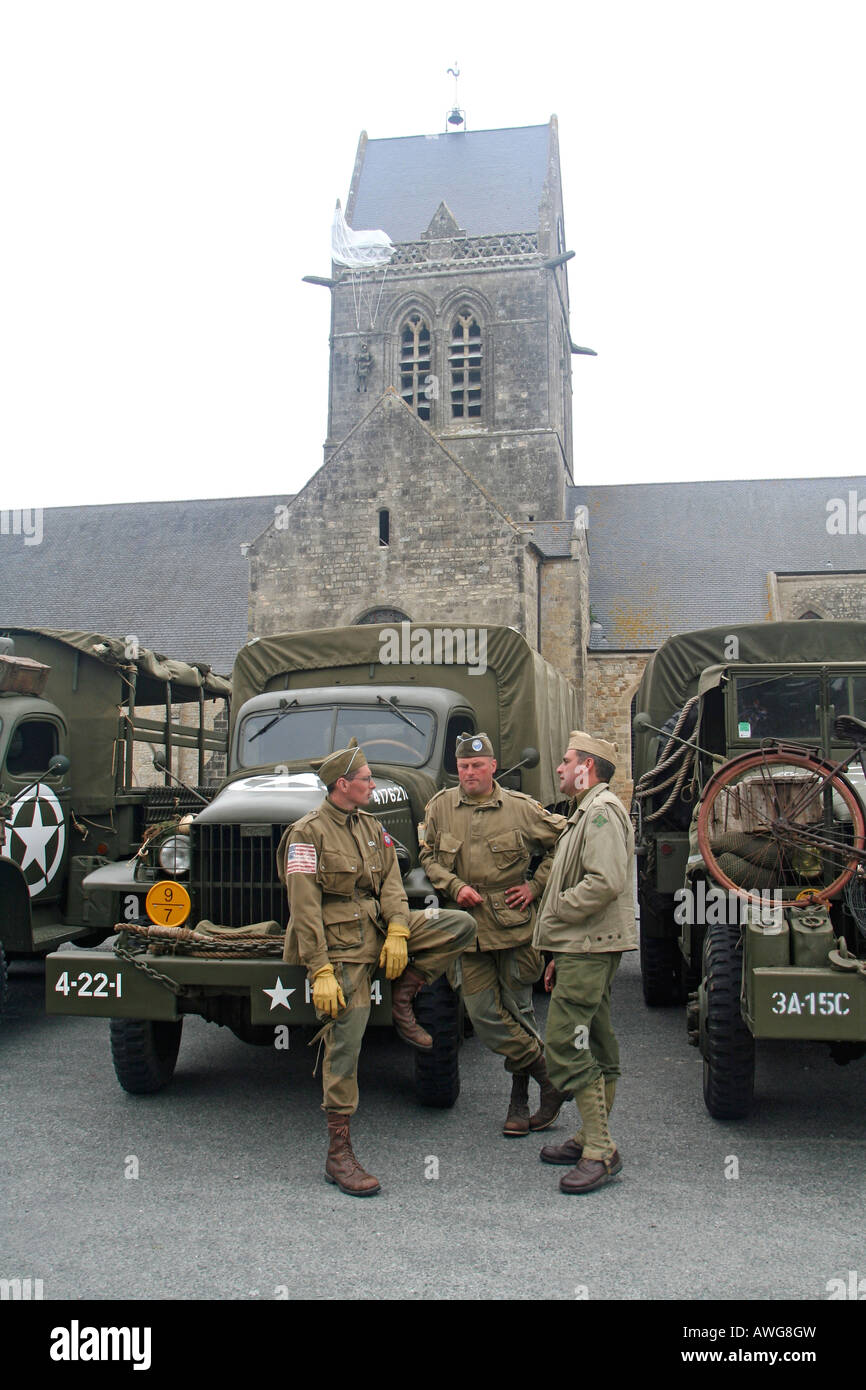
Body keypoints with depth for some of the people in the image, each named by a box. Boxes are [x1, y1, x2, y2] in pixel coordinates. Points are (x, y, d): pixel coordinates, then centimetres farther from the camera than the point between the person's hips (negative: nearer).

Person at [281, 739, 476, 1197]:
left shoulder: (372, 827, 14)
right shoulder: (308, 833, -10)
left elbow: (391, 881, 7)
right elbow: (304, 908, -15)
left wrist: (398, 931, -12)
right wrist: (320, 971, -20)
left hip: (378, 930, 7)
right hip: (341, 944, -7)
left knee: (461, 925, -6)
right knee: (344, 1044, -8)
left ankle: (402, 999, 4)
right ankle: (338, 1155, 3)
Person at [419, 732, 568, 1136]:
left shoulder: (520, 808, -2)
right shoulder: (440, 807, 4)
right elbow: (428, 856, 10)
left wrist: (535, 886, -1)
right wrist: (455, 886, -7)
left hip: (514, 923, -2)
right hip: (470, 925, 2)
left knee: (518, 1010, 5)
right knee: (483, 1015, -3)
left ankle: (520, 1104, 21)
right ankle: (551, 1078, 11)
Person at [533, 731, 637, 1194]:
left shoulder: (602, 810, -13)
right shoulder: (588, 812, 21)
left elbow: (606, 882, -26)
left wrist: (554, 913, -15)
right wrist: (559, 952, 21)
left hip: (590, 949, -11)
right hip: (587, 947, 11)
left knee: (565, 1045, -13)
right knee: (595, 1046, 15)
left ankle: (600, 1152, -8)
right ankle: (593, 1139, 23)